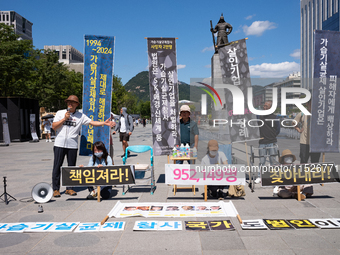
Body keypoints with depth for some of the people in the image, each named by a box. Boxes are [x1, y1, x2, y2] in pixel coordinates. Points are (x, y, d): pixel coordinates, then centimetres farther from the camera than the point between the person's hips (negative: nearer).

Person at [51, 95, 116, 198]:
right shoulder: (60, 113, 7)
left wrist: (104, 123, -13)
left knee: (72, 166, 5)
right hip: (59, 144, -1)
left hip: (72, 145, 1)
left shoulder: (80, 116, 7)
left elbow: (92, 122, 1)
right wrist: (65, 118, -7)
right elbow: (54, 126, 1)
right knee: (57, 166, 0)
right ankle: (56, 189, 8)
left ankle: (69, 188, 16)